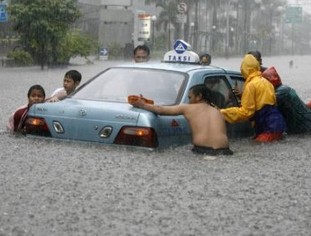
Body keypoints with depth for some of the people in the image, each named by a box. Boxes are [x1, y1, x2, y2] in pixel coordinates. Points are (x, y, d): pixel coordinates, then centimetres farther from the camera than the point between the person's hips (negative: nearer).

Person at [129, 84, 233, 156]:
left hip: (202, 152, -3)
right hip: (223, 152, 3)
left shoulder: (188, 108, 17)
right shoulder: (217, 112, 26)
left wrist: (143, 105, 39)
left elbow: (161, 110, 23)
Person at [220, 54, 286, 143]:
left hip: (268, 128, -9)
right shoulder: (266, 82, 17)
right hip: (276, 124, 9)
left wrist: (223, 112, -8)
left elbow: (246, 111, -14)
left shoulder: (251, 85, -11)